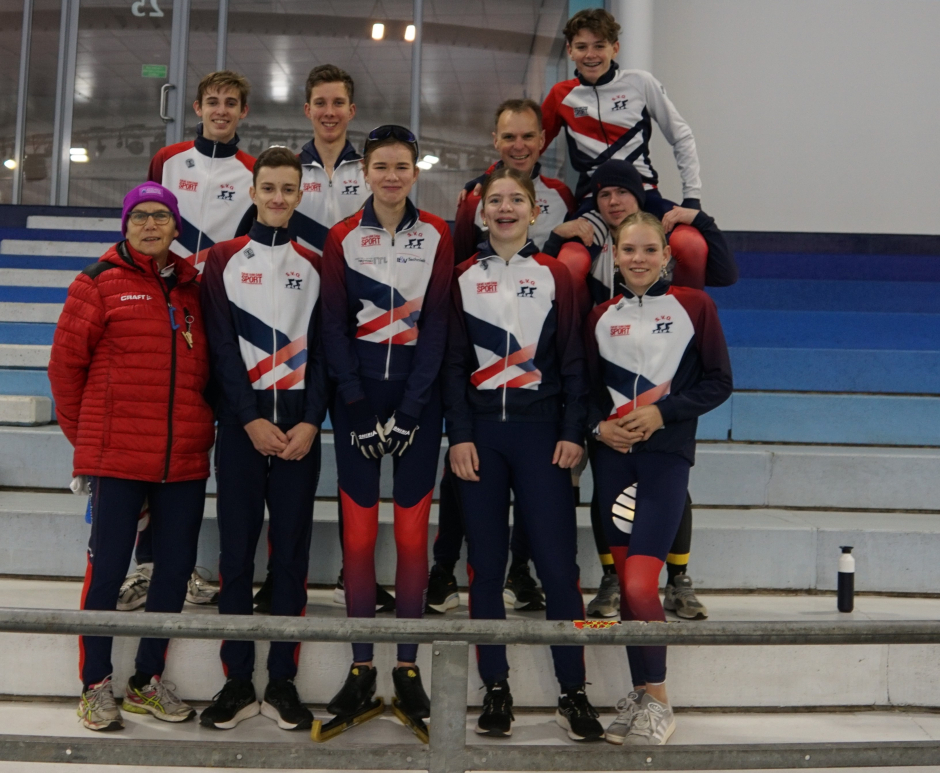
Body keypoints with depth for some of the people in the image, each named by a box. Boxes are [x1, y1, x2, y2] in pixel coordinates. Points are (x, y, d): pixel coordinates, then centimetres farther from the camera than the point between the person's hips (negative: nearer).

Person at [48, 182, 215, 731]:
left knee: (176, 567, 9)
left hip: (186, 459, 4)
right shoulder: (100, 282, -1)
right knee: (108, 566, 2)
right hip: (117, 456, -4)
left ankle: (149, 680, 26)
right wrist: (83, 434, 5)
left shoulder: (195, 288, 11)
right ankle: (97, 685, 18)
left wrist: (197, 427, 10)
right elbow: (66, 363, 1)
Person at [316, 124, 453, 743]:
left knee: (412, 534, 1)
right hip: (358, 395, 0)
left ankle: (408, 671, 13)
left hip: (418, 396, 0)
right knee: (359, 534, 0)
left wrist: (408, 409, -10)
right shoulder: (343, 238, 4)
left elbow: (437, 325, -2)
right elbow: (334, 325, 0)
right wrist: (358, 408, -10)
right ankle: (361, 673, 11)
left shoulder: (438, 236, 3)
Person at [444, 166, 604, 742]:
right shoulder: (465, 277, 10)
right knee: (486, 564, 5)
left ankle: (574, 691, 9)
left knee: (558, 562, -4)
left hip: (541, 432, -1)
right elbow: (454, 362, 6)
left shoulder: (555, 275, 6)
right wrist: (459, 435, -3)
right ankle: (496, 688, 15)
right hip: (482, 434, 2)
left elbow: (573, 360, 3)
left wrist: (573, 432, -5)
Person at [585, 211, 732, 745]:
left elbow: (719, 381, -1)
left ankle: (659, 703, 5)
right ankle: (641, 694, 20)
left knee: (641, 586, -13)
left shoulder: (693, 305, 1)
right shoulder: (602, 316, 11)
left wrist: (661, 413, -12)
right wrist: (600, 424, -5)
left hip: (666, 453, -4)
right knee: (625, 584, 6)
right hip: (613, 455, 4)